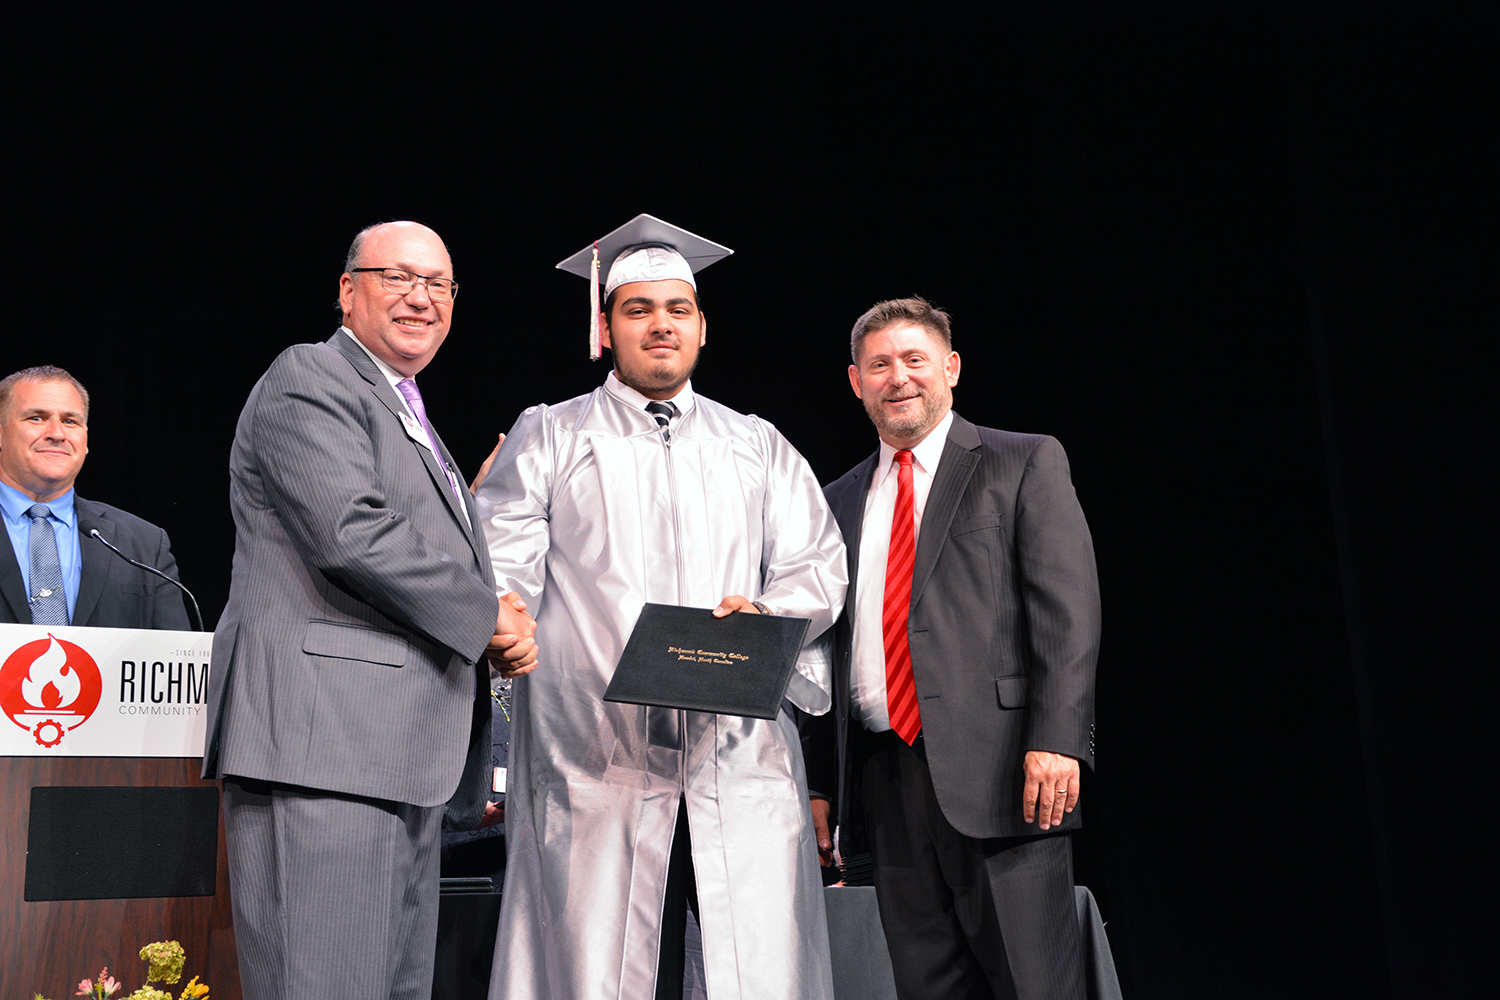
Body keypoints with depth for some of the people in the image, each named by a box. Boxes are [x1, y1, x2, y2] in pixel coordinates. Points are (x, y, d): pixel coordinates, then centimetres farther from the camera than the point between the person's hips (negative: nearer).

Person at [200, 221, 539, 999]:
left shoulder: (410, 419, 28)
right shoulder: (308, 379, -2)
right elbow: (353, 533, -18)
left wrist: (497, 636, 5)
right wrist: (486, 615, -6)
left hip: (403, 760, 10)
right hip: (324, 742, -9)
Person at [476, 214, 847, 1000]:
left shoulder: (758, 447, 19)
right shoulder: (547, 438, 13)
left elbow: (819, 565, 10)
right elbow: (501, 571, 4)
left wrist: (768, 613, -10)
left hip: (739, 761, 2)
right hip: (597, 762, -2)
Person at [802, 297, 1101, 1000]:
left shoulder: (1025, 464, 5)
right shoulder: (839, 501, 19)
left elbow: (1068, 613, -5)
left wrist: (1055, 740, -17)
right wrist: (820, 783, 13)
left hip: (996, 766, -4)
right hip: (884, 777, 5)